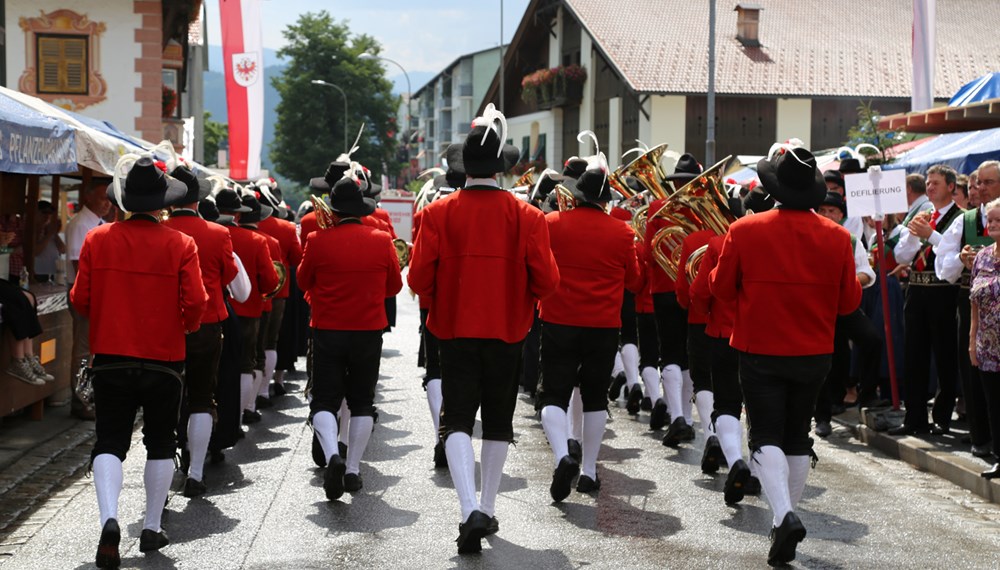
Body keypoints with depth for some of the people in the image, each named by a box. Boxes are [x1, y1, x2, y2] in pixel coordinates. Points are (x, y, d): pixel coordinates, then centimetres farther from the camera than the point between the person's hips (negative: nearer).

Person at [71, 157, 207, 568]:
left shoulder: (98, 239, -4)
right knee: (160, 444, 15)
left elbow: (80, 300, -2)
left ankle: (109, 519, -17)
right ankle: (152, 529, 20)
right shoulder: (180, 245, -9)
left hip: (110, 359, 1)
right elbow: (195, 302, -13)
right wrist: (186, 327, 9)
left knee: (110, 442, 5)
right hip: (164, 361, -1)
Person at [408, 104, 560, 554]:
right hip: (508, 332, 1)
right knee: (498, 422, 15)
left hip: (456, 331, -1)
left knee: (457, 421, 1)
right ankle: (487, 510, 23)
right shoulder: (527, 216, -6)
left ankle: (470, 510, -18)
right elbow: (546, 283, -7)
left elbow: (420, 280, -7)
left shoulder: (438, 213, -7)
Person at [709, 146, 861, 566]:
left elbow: (721, 289, -3)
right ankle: (786, 523, 24)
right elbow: (849, 301, 0)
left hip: (760, 352, -2)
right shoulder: (837, 237, -6)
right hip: (814, 354, 3)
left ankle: (785, 515, -21)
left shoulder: (744, 230, -12)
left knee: (766, 436, 1)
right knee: (798, 437, 16)